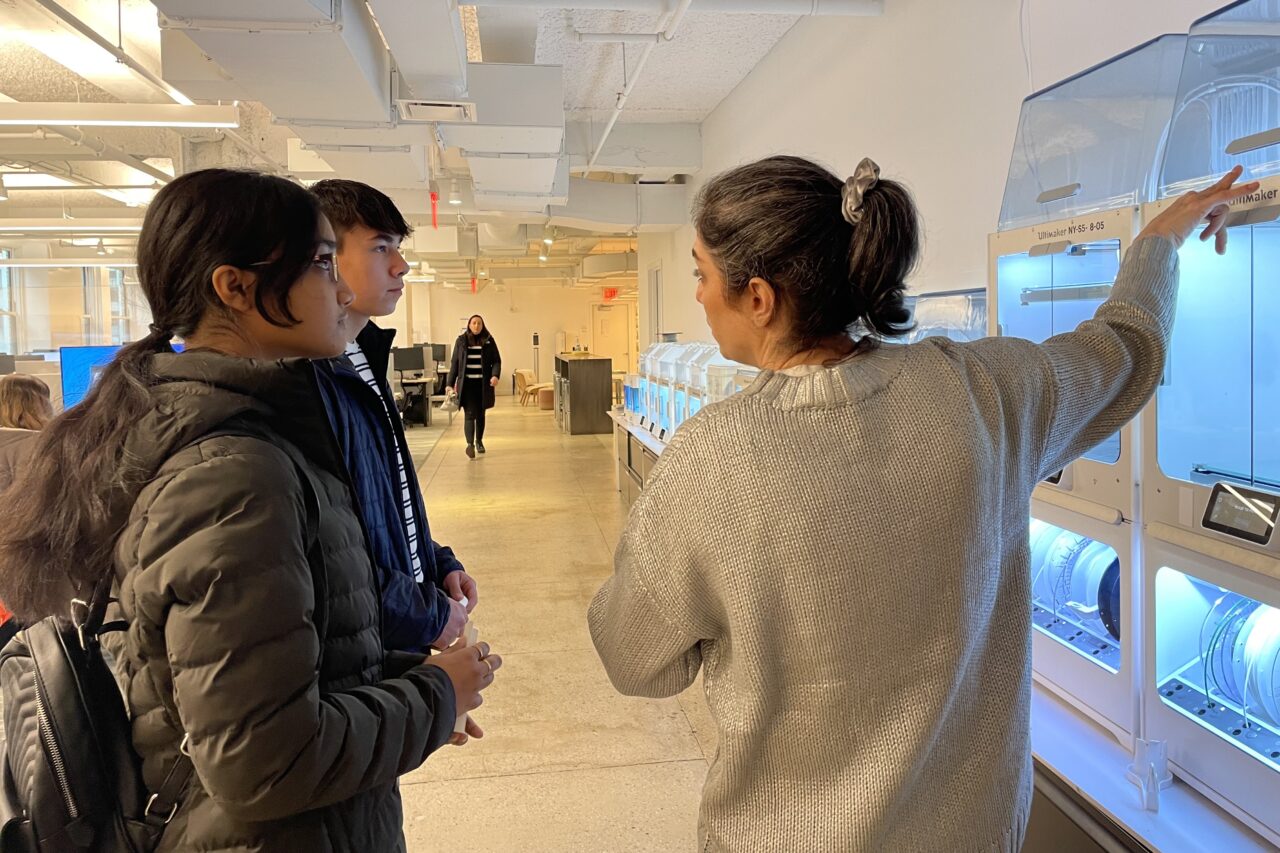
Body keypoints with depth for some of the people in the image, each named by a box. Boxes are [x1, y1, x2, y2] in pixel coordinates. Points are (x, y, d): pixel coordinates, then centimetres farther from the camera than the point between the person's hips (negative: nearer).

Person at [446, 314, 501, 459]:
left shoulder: (489, 341, 4)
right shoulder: (461, 341, 4)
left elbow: (496, 360, 4)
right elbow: (454, 363, 6)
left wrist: (495, 375, -15)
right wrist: (450, 384, 3)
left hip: (483, 384, 2)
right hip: (467, 384, -1)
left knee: (480, 414, 13)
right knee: (470, 414, -11)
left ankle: (479, 441, 28)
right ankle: (470, 444, -20)